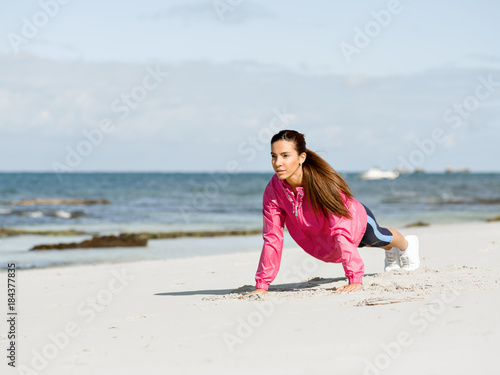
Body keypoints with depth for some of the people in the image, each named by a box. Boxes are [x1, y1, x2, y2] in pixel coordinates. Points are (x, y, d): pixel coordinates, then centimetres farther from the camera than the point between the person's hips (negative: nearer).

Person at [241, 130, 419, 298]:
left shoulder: (323, 181, -44)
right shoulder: (273, 190, -34)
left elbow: (342, 232, -47)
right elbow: (272, 238, -28)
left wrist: (355, 279, -53)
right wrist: (261, 285, -31)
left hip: (357, 220, -4)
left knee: (378, 239, 30)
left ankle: (407, 244, 66)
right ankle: (390, 251, 70)